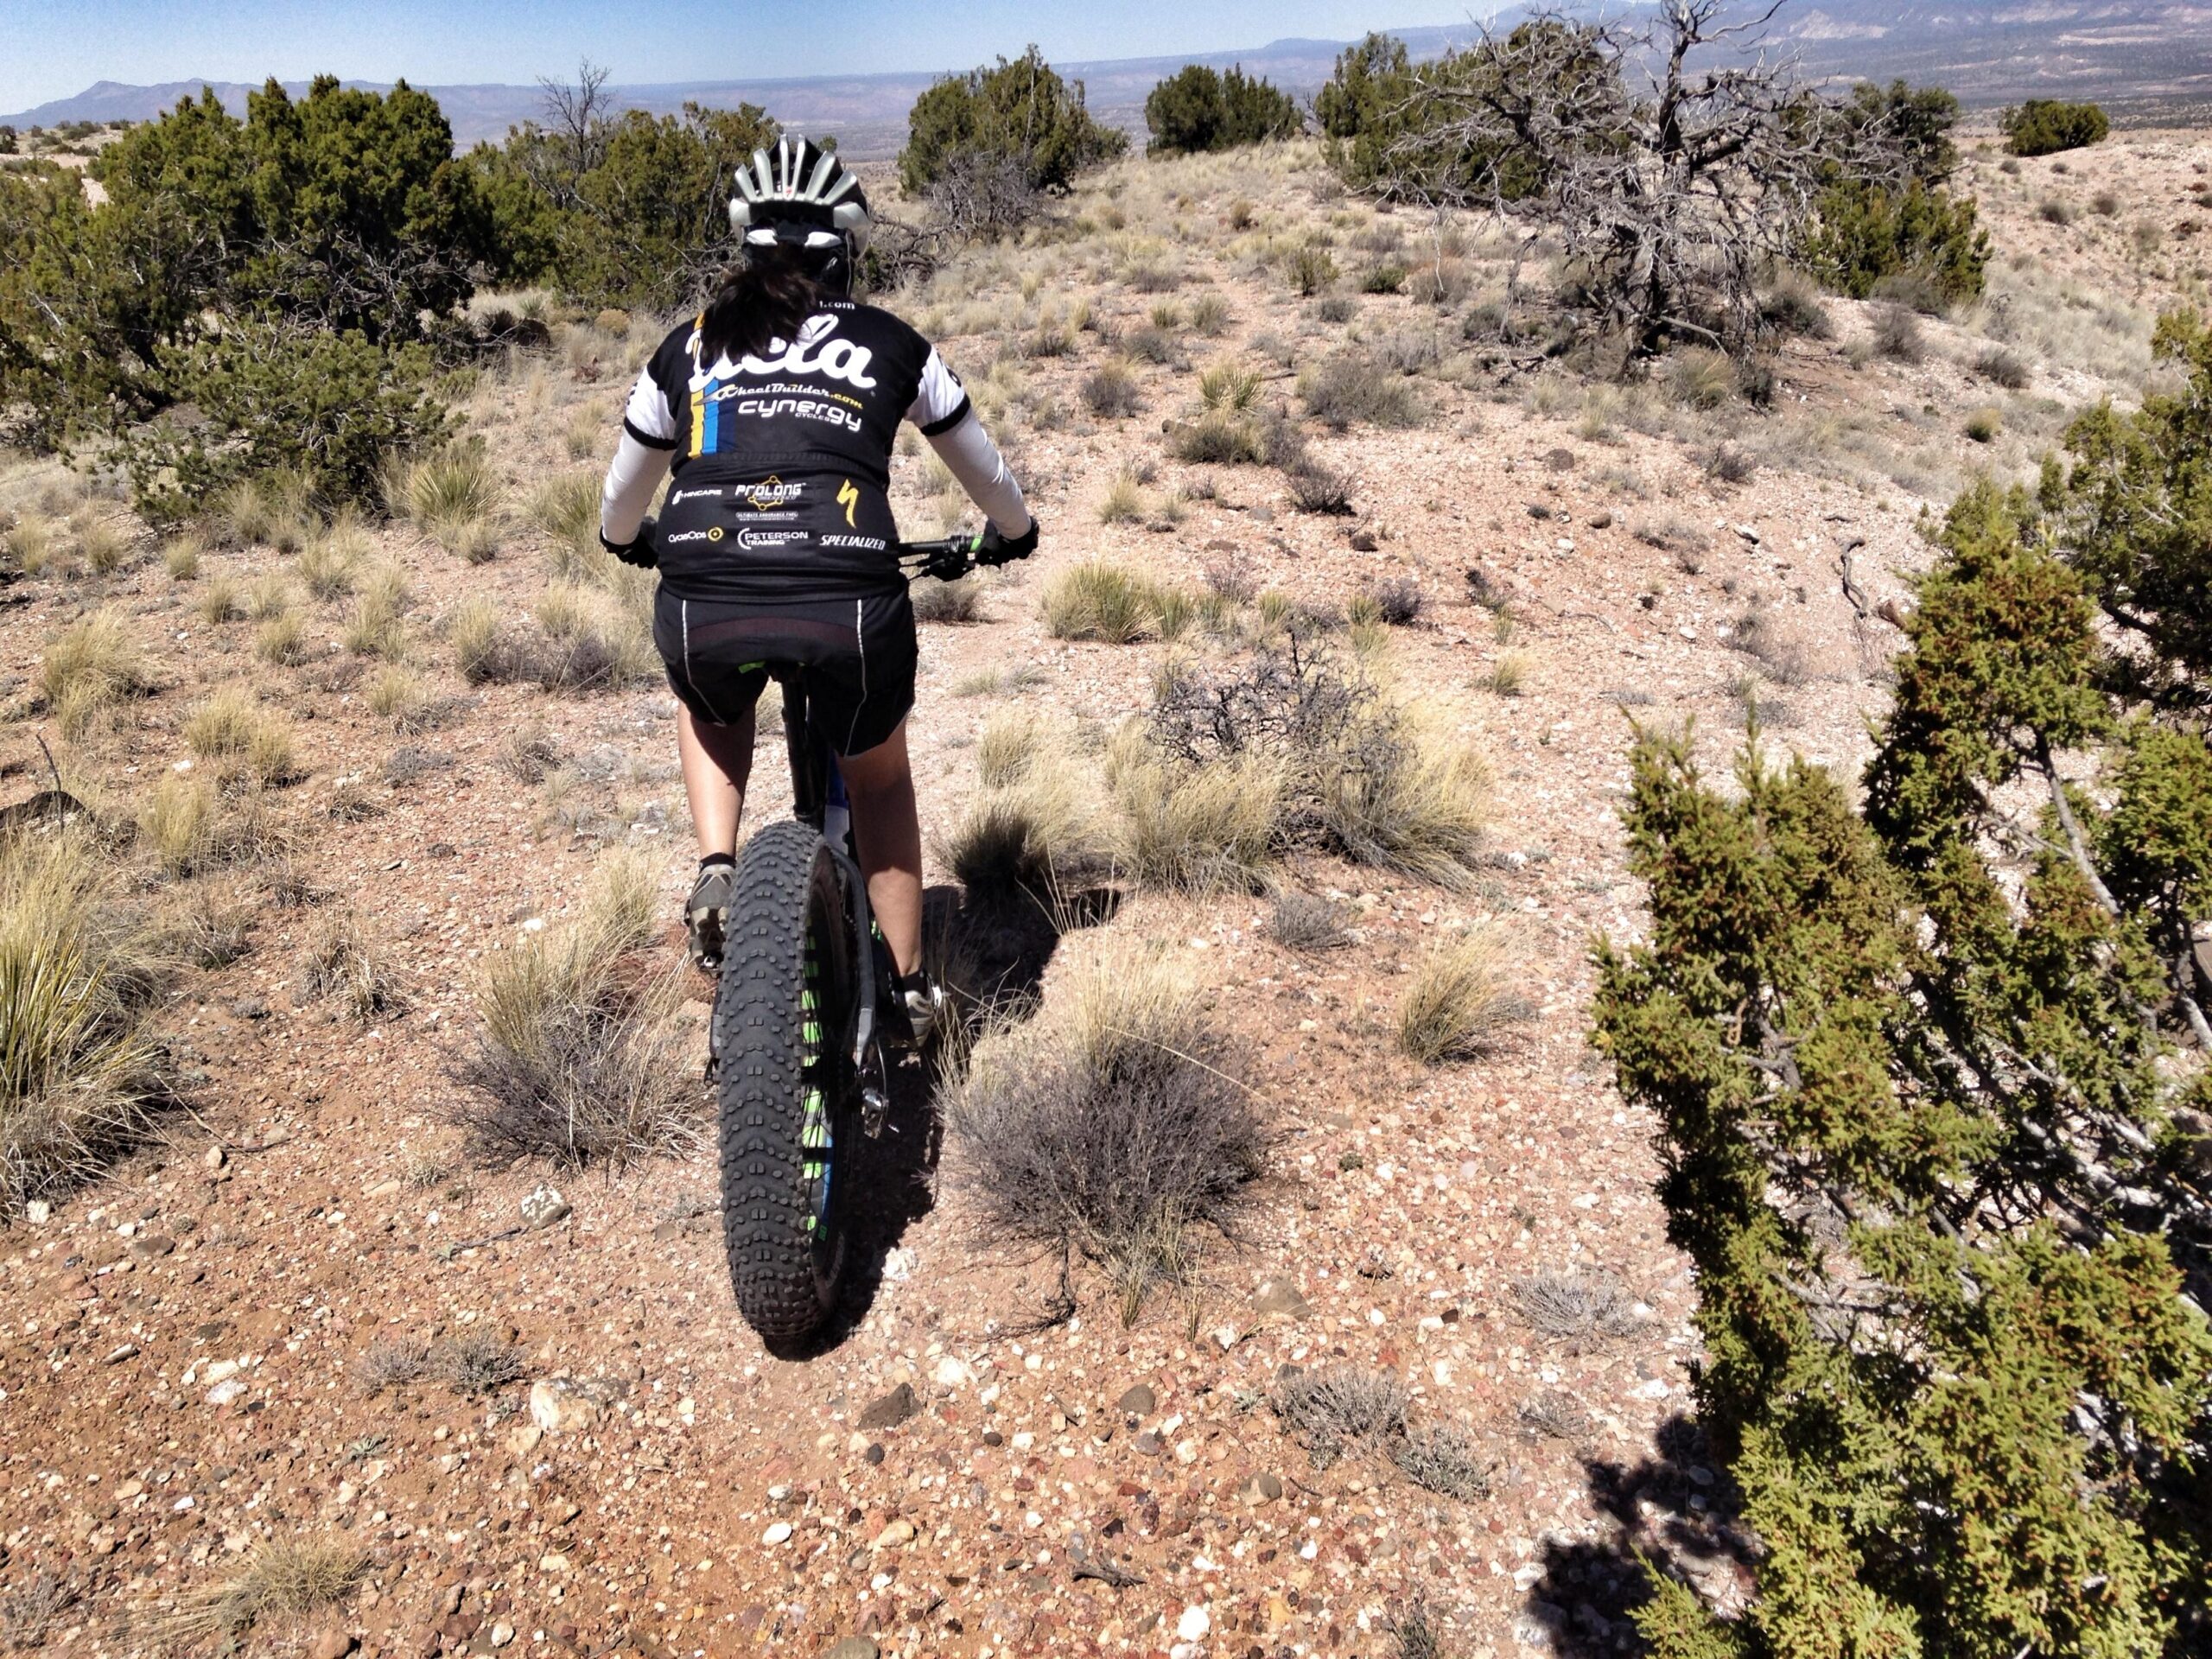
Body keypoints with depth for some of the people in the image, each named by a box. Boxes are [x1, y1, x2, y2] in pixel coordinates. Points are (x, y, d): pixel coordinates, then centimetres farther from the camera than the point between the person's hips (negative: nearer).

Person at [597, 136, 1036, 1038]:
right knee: (879, 778, 28)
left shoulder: (687, 348, 20)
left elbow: (620, 505, 32)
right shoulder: (891, 344, 17)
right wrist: (1011, 535, 52)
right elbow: (983, 468, 32)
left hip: (704, 612, 1)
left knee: (708, 712, 37)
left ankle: (715, 869, 17)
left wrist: (632, 544, 55)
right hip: (851, 608, 0)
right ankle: (910, 986, 32)